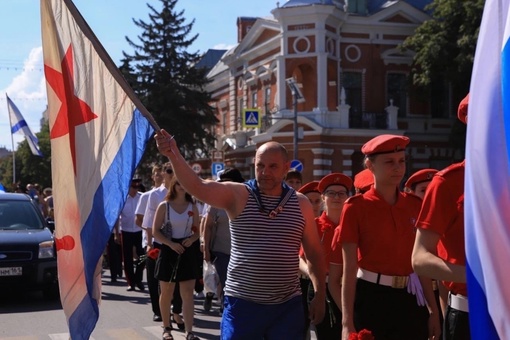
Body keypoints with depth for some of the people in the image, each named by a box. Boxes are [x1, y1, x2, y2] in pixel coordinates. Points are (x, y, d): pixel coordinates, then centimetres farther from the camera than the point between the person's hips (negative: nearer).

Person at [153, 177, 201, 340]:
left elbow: (197, 231, 10)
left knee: (188, 293, -3)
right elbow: (155, 231, -6)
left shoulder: (192, 207, 5)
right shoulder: (164, 206, -3)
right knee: (166, 293, 9)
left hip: (187, 251, 2)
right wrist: (171, 244, -18)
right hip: (168, 250, -2)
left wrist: (191, 239, -12)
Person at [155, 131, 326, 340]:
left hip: (288, 307, 2)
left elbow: (314, 253, 9)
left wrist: (320, 295, 5)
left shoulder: (301, 204, 2)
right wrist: (173, 154, -38)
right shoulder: (236, 195, -5)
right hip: (242, 304, -2)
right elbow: (197, 186, -22)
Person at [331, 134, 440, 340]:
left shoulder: (415, 205, 5)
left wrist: (433, 309, 6)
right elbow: (349, 269, -11)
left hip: (409, 298, 4)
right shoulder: (356, 207, -8)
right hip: (370, 299, -4)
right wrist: (347, 322, -16)